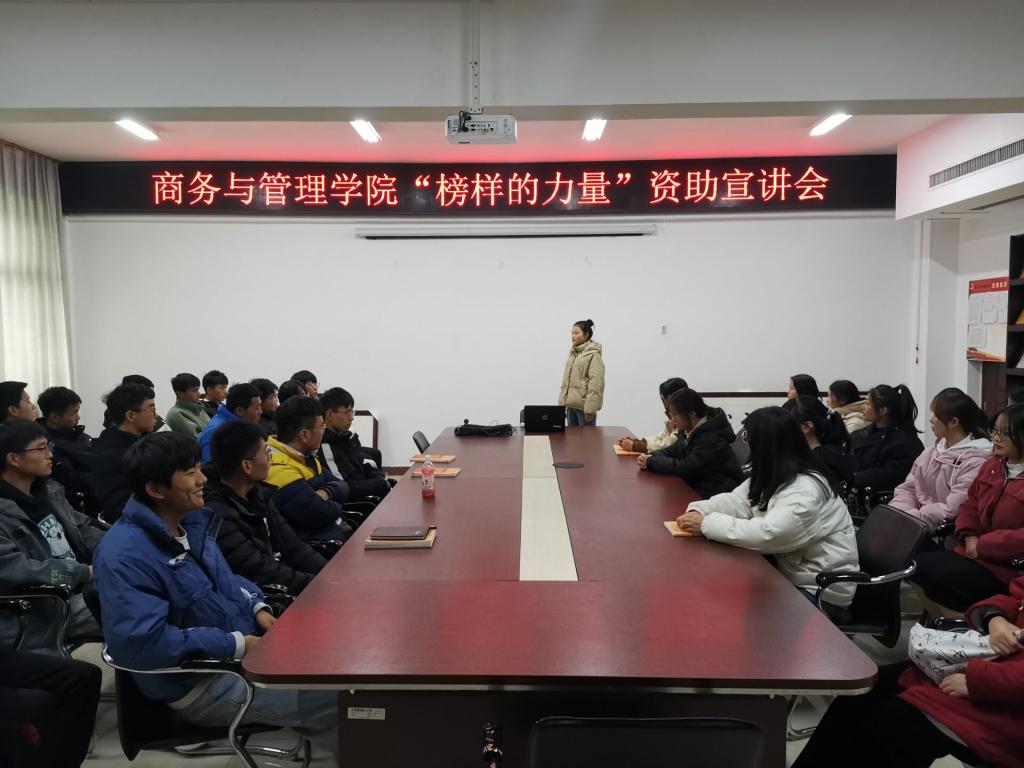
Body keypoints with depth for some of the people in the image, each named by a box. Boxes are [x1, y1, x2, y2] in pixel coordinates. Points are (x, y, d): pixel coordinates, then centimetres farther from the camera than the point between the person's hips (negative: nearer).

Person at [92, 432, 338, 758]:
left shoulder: (191, 520, 4)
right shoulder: (125, 557, -24)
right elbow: (141, 642, -32)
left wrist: (257, 607, -2)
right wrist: (236, 645, -26)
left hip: (247, 642, 9)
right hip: (201, 681, -8)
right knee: (331, 698, -14)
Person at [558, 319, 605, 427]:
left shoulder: (593, 355, -11)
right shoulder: (573, 353, 13)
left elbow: (595, 384, -17)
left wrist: (590, 408, -22)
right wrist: (562, 402, 13)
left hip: (584, 406, -8)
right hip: (571, 405, 8)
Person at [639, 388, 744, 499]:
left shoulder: (711, 438, -24)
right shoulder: (689, 431, 4)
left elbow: (686, 468, -26)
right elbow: (673, 450, 13)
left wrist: (651, 462, -17)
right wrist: (650, 457, -8)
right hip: (697, 486, 8)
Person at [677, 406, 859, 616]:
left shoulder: (807, 490, -28)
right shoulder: (770, 477, 4)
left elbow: (768, 535, -36)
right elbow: (735, 501, 0)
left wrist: (706, 524, -30)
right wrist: (698, 511, -19)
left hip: (822, 590, -8)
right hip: (788, 573, 8)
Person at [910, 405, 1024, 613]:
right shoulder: (992, 466, 10)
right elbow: (970, 505, 16)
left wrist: (983, 545, -17)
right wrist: (970, 537, -2)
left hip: (1007, 569, -7)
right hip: (975, 553, 7)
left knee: (930, 573, -22)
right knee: (916, 565, -11)